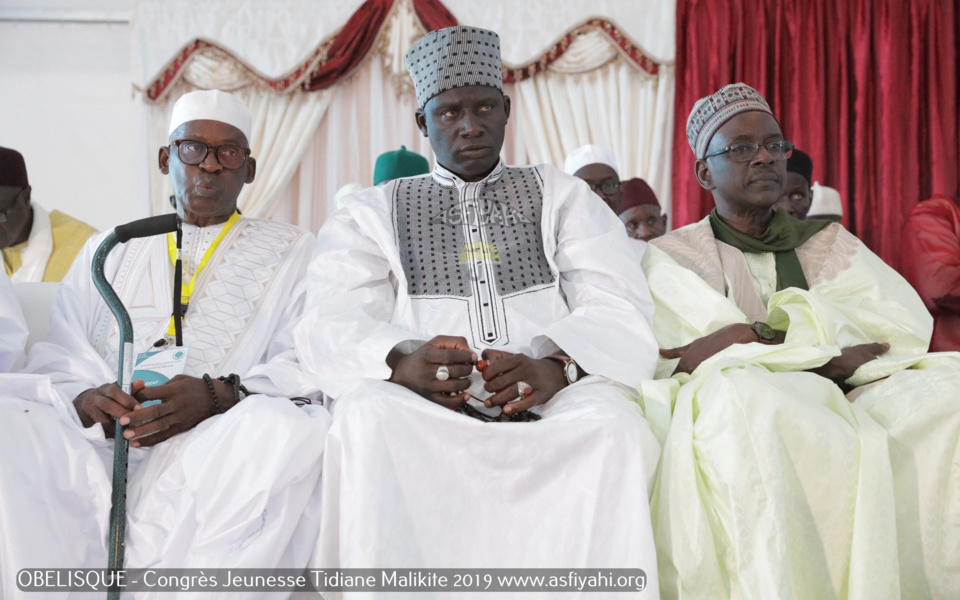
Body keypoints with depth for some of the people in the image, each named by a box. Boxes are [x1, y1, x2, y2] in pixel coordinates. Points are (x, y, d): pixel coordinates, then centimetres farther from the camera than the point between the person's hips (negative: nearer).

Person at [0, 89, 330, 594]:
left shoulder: (290, 253, 19)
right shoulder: (106, 251, 26)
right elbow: (54, 364, 14)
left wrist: (219, 395, -16)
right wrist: (84, 399, -11)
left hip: (217, 445, -2)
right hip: (94, 446, 2)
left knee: (294, 427, -34)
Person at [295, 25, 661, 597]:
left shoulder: (562, 195, 20)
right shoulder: (373, 212, 20)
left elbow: (619, 309, 5)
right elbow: (333, 324, 4)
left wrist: (553, 364, -19)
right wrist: (400, 359, -21)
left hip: (547, 400, 0)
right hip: (421, 403, 0)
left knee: (611, 423, -32)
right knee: (367, 416, -32)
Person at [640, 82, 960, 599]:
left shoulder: (827, 242, 22)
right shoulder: (671, 256, 14)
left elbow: (906, 322, 2)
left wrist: (757, 334, -10)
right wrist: (827, 352, -8)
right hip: (742, 420, -3)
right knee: (738, 393, -36)